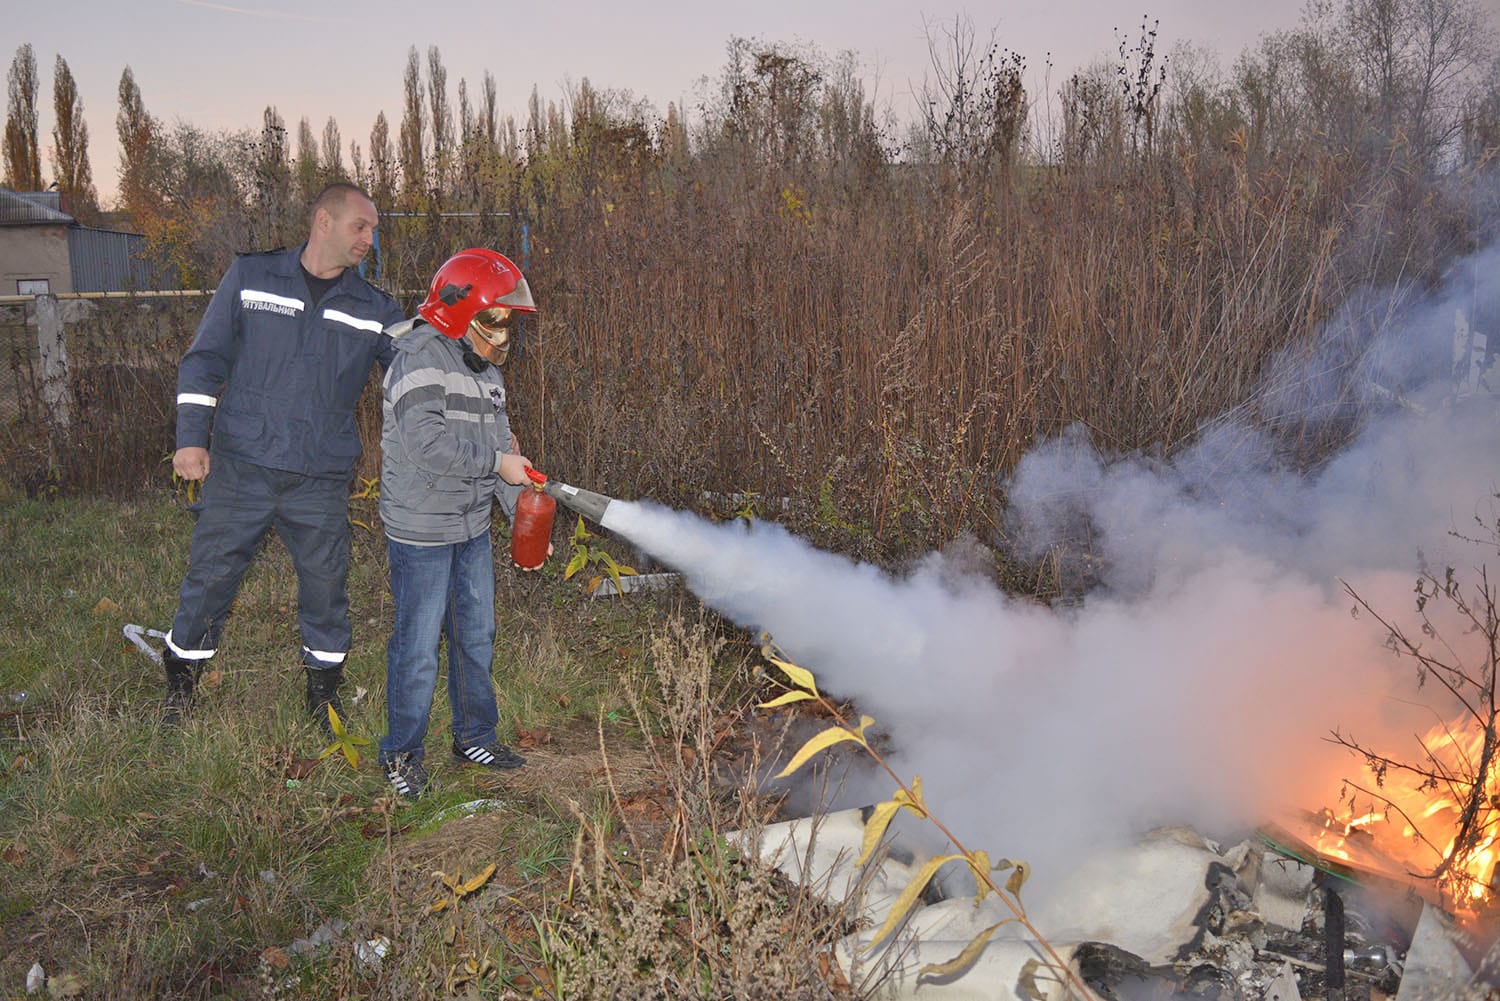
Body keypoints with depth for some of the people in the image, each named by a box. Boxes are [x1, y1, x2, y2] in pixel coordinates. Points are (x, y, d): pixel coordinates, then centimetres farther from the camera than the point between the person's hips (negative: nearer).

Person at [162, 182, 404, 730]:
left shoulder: (374, 309, 7)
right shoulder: (251, 277, 4)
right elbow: (205, 358, 4)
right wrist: (191, 436, -5)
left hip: (321, 480, 2)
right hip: (240, 467, -1)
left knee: (326, 584, 7)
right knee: (210, 576, 6)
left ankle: (324, 692, 27)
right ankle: (180, 684, 28)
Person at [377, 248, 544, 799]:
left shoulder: (487, 370, 12)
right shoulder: (421, 356, -16)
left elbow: (501, 444, 13)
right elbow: (425, 441, -29)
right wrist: (497, 461, -23)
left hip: (473, 527, 8)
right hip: (421, 531, -8)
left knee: (477, 635, 17)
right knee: (418, 647, 2)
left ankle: (475, 735, 33)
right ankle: (401, 752, 20)